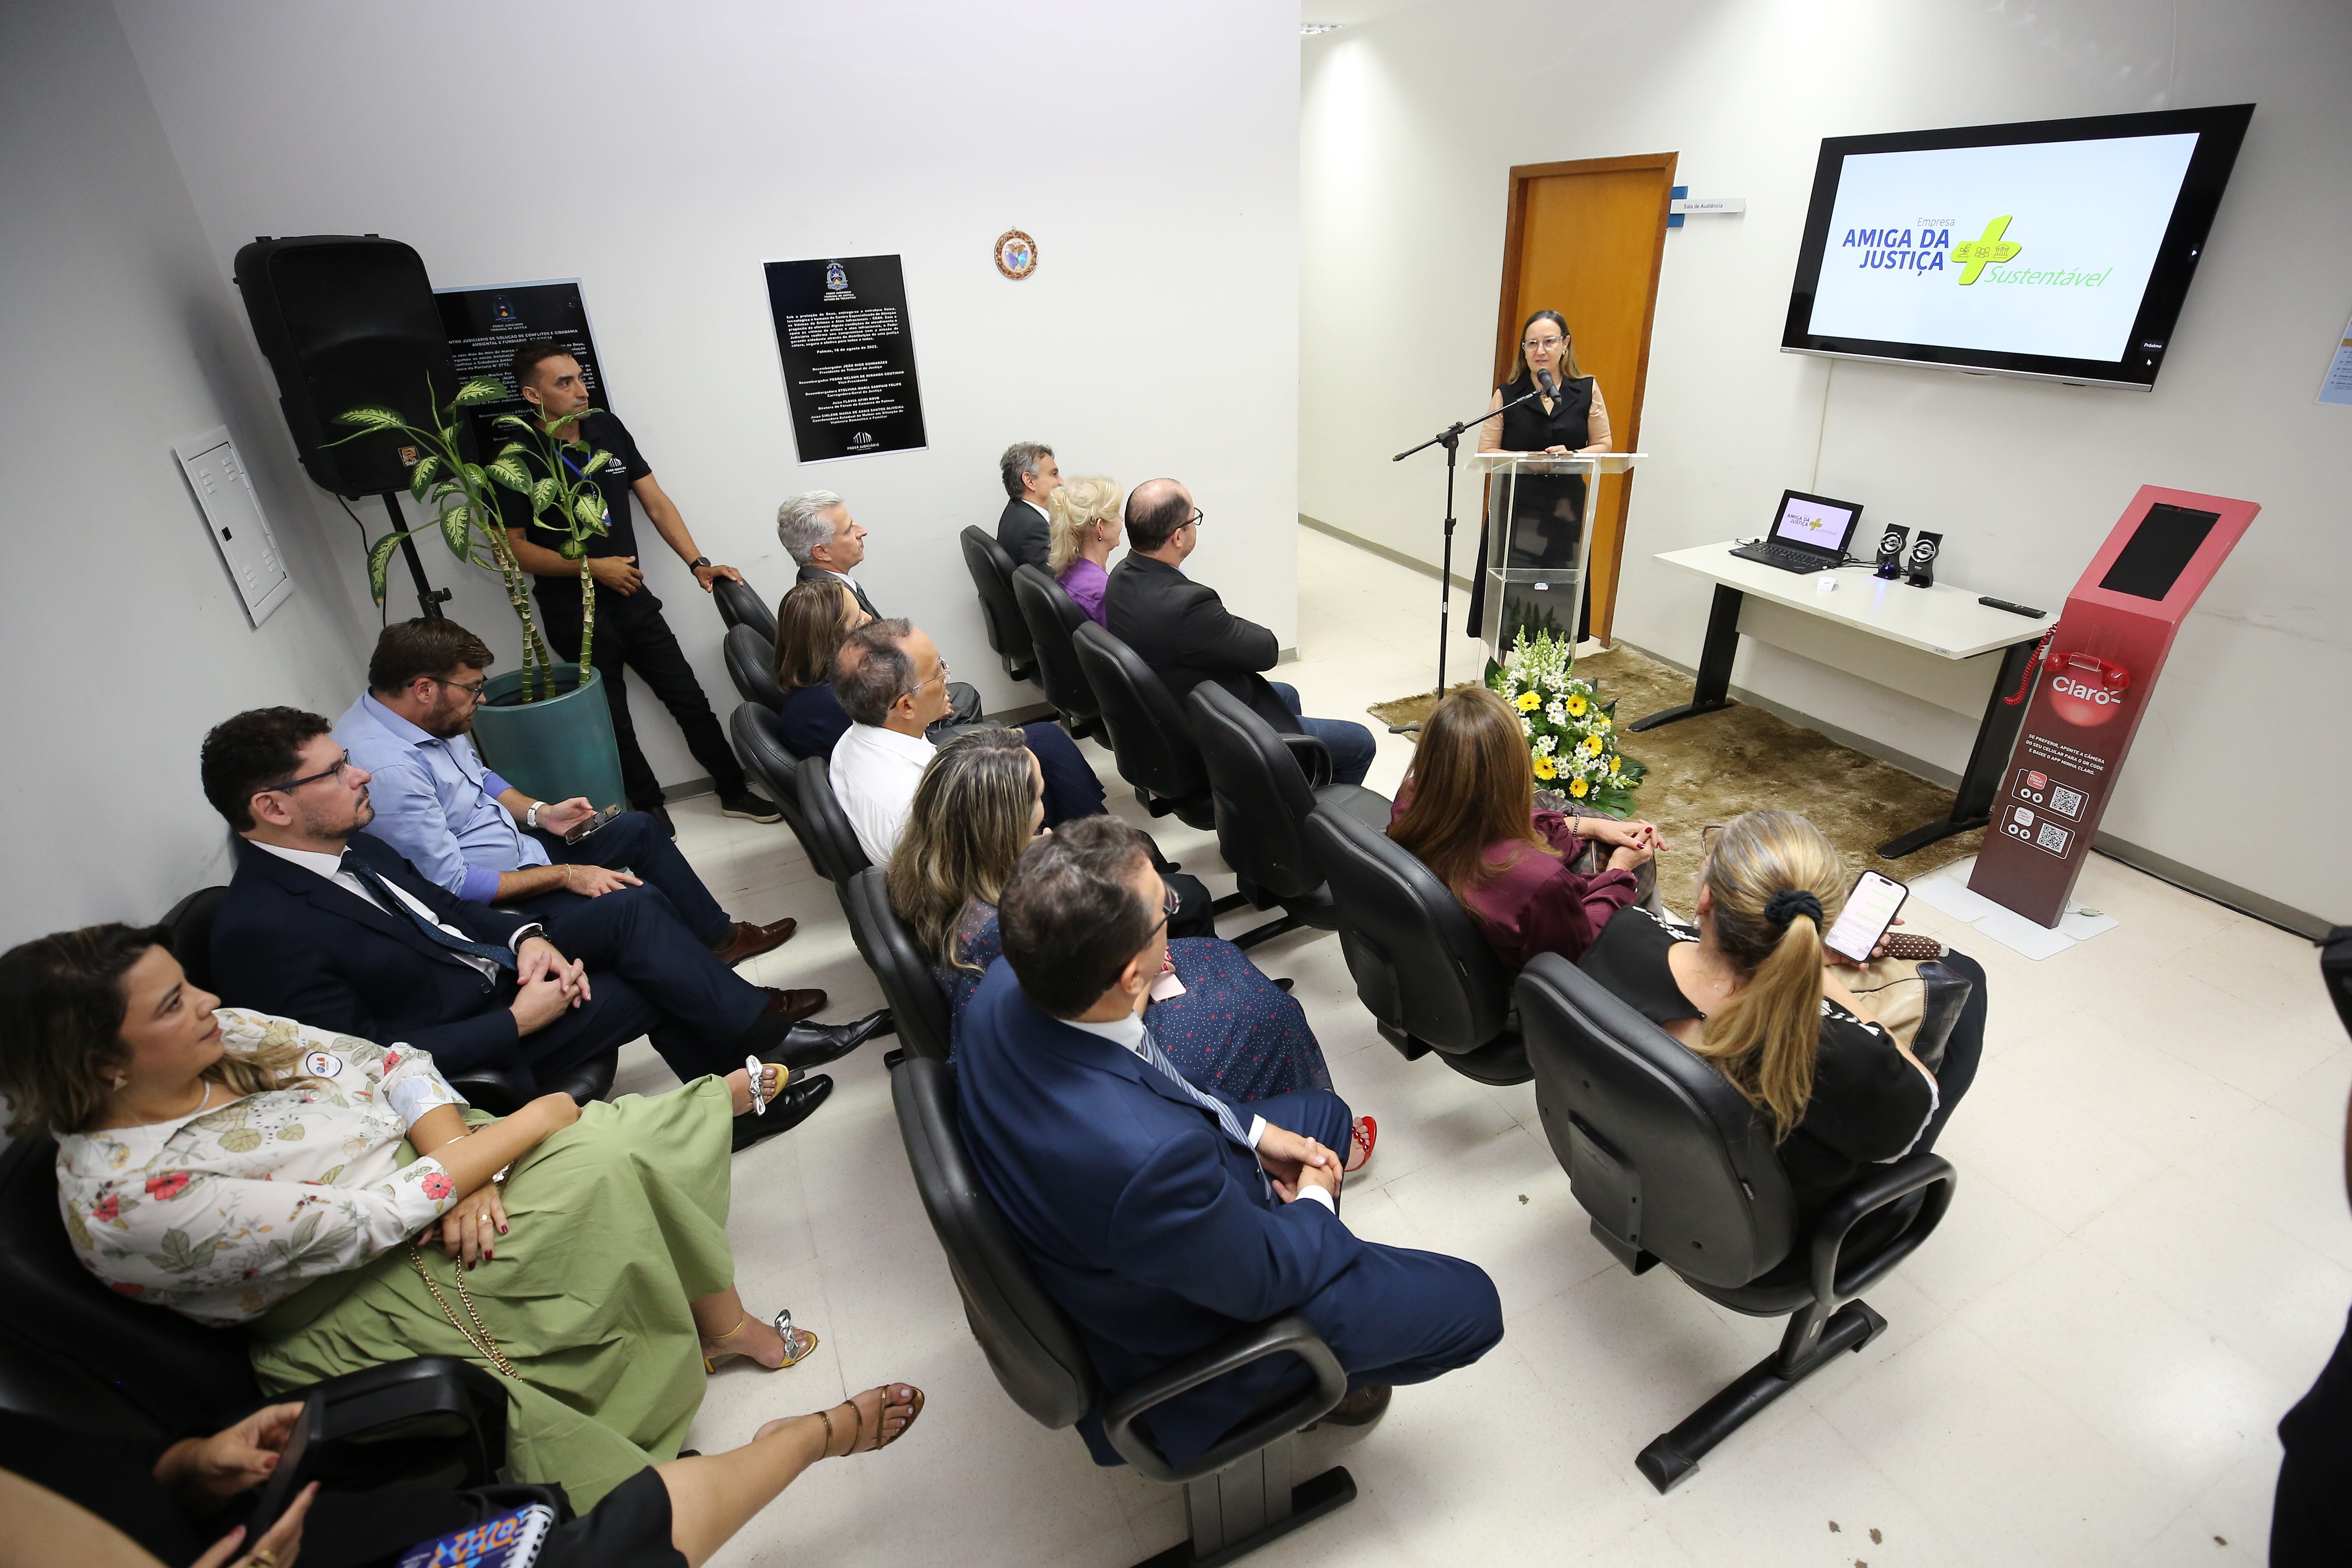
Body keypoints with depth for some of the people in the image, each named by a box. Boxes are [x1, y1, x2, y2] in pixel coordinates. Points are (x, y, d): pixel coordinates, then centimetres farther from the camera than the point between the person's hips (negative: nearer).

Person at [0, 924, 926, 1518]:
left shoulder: (221, 1039, -4)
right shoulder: (129, 1194, -23)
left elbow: (388, 1065, -2)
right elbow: (367, 1225, -25)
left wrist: (465, 1166, -18)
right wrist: (526, 1125, -19)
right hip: (366, 1312, -6)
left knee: (624, 1149, -15)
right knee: (615, 1159, -20)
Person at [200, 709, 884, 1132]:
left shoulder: (348, 846, 1)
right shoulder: (260, 933, -25)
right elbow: (372, 1061, -25)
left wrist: (525, 936, -7)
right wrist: (518, 1021, -23)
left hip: (497, 963, 8)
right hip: (471, 1045, -8)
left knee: (634, 908, -7)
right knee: (651, 982, -13)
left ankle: (761, 1030, 1)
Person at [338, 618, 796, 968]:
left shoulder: (423, 718, -2)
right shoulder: (386, 768, -31)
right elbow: (450, 885, -28)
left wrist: (539, 813, 0)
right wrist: (565, 875, -22)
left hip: (515, 843, 10)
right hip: (485, 901, -10)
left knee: (640, 829, 14)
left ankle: (719, 937, 25)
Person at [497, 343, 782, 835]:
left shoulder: (608, 429, 2)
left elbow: (656, 502, 3)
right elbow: (514, 546, -9)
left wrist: (698, 564, -6)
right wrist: (591, 567, -16)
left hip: (633, 598, 4)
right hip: (575, 615, -4)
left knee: (690, 700, 7)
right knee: (613, 721, 9)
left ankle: (734, 793, 20)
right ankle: (649, 810, 26)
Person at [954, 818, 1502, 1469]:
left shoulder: (1009, 986, -22)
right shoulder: (1147, 1158, -44)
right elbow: (1260, 1280, -24)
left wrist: (1250, 1128, -3)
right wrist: (1314, 1203, -4)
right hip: (1182, 1329, -7)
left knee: (1324, 1110, 23)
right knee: (1471, 1303, 5)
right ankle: (1316, 1374, 29)